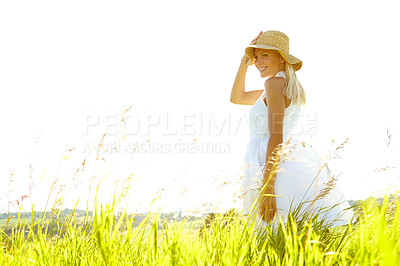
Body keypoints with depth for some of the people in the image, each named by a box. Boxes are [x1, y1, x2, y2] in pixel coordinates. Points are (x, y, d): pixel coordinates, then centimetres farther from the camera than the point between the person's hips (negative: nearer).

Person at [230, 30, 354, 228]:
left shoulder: (275, 82, -8)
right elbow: (236, 98, 31)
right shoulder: (288, 85, 20)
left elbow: (276, 137, -18)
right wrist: (245, 62, 19)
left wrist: (267, 189, -23)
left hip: (279, 168, -10)